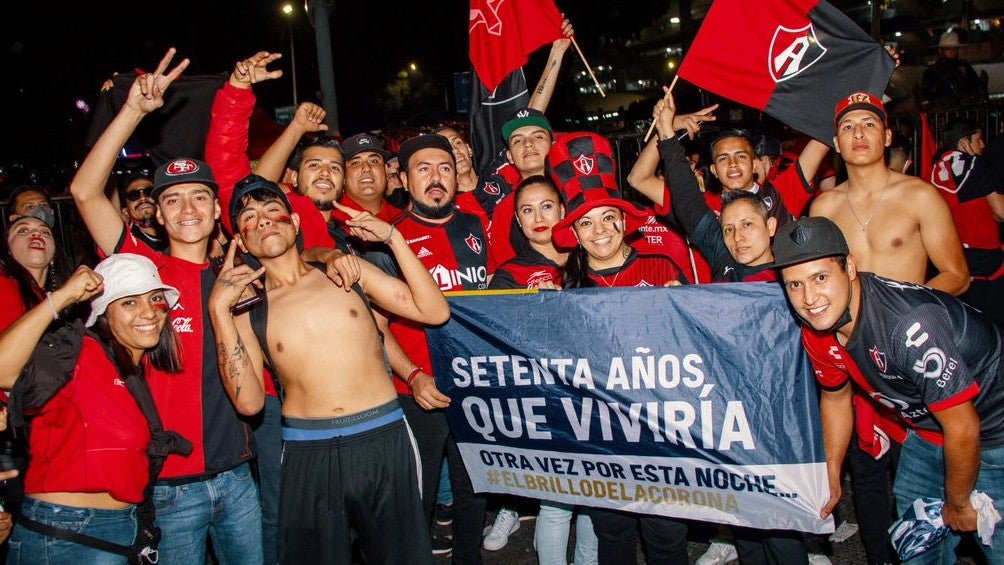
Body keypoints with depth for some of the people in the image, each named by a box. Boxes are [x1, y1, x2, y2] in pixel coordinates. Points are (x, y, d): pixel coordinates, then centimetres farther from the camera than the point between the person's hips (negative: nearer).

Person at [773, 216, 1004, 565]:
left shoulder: (910, 325, -37)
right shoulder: (815, 331, -14)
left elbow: (963, 427, -26)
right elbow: (835, 397, 7)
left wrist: (957, 504, -11)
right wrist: (830, 476, 12)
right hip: (927, 431, 7)